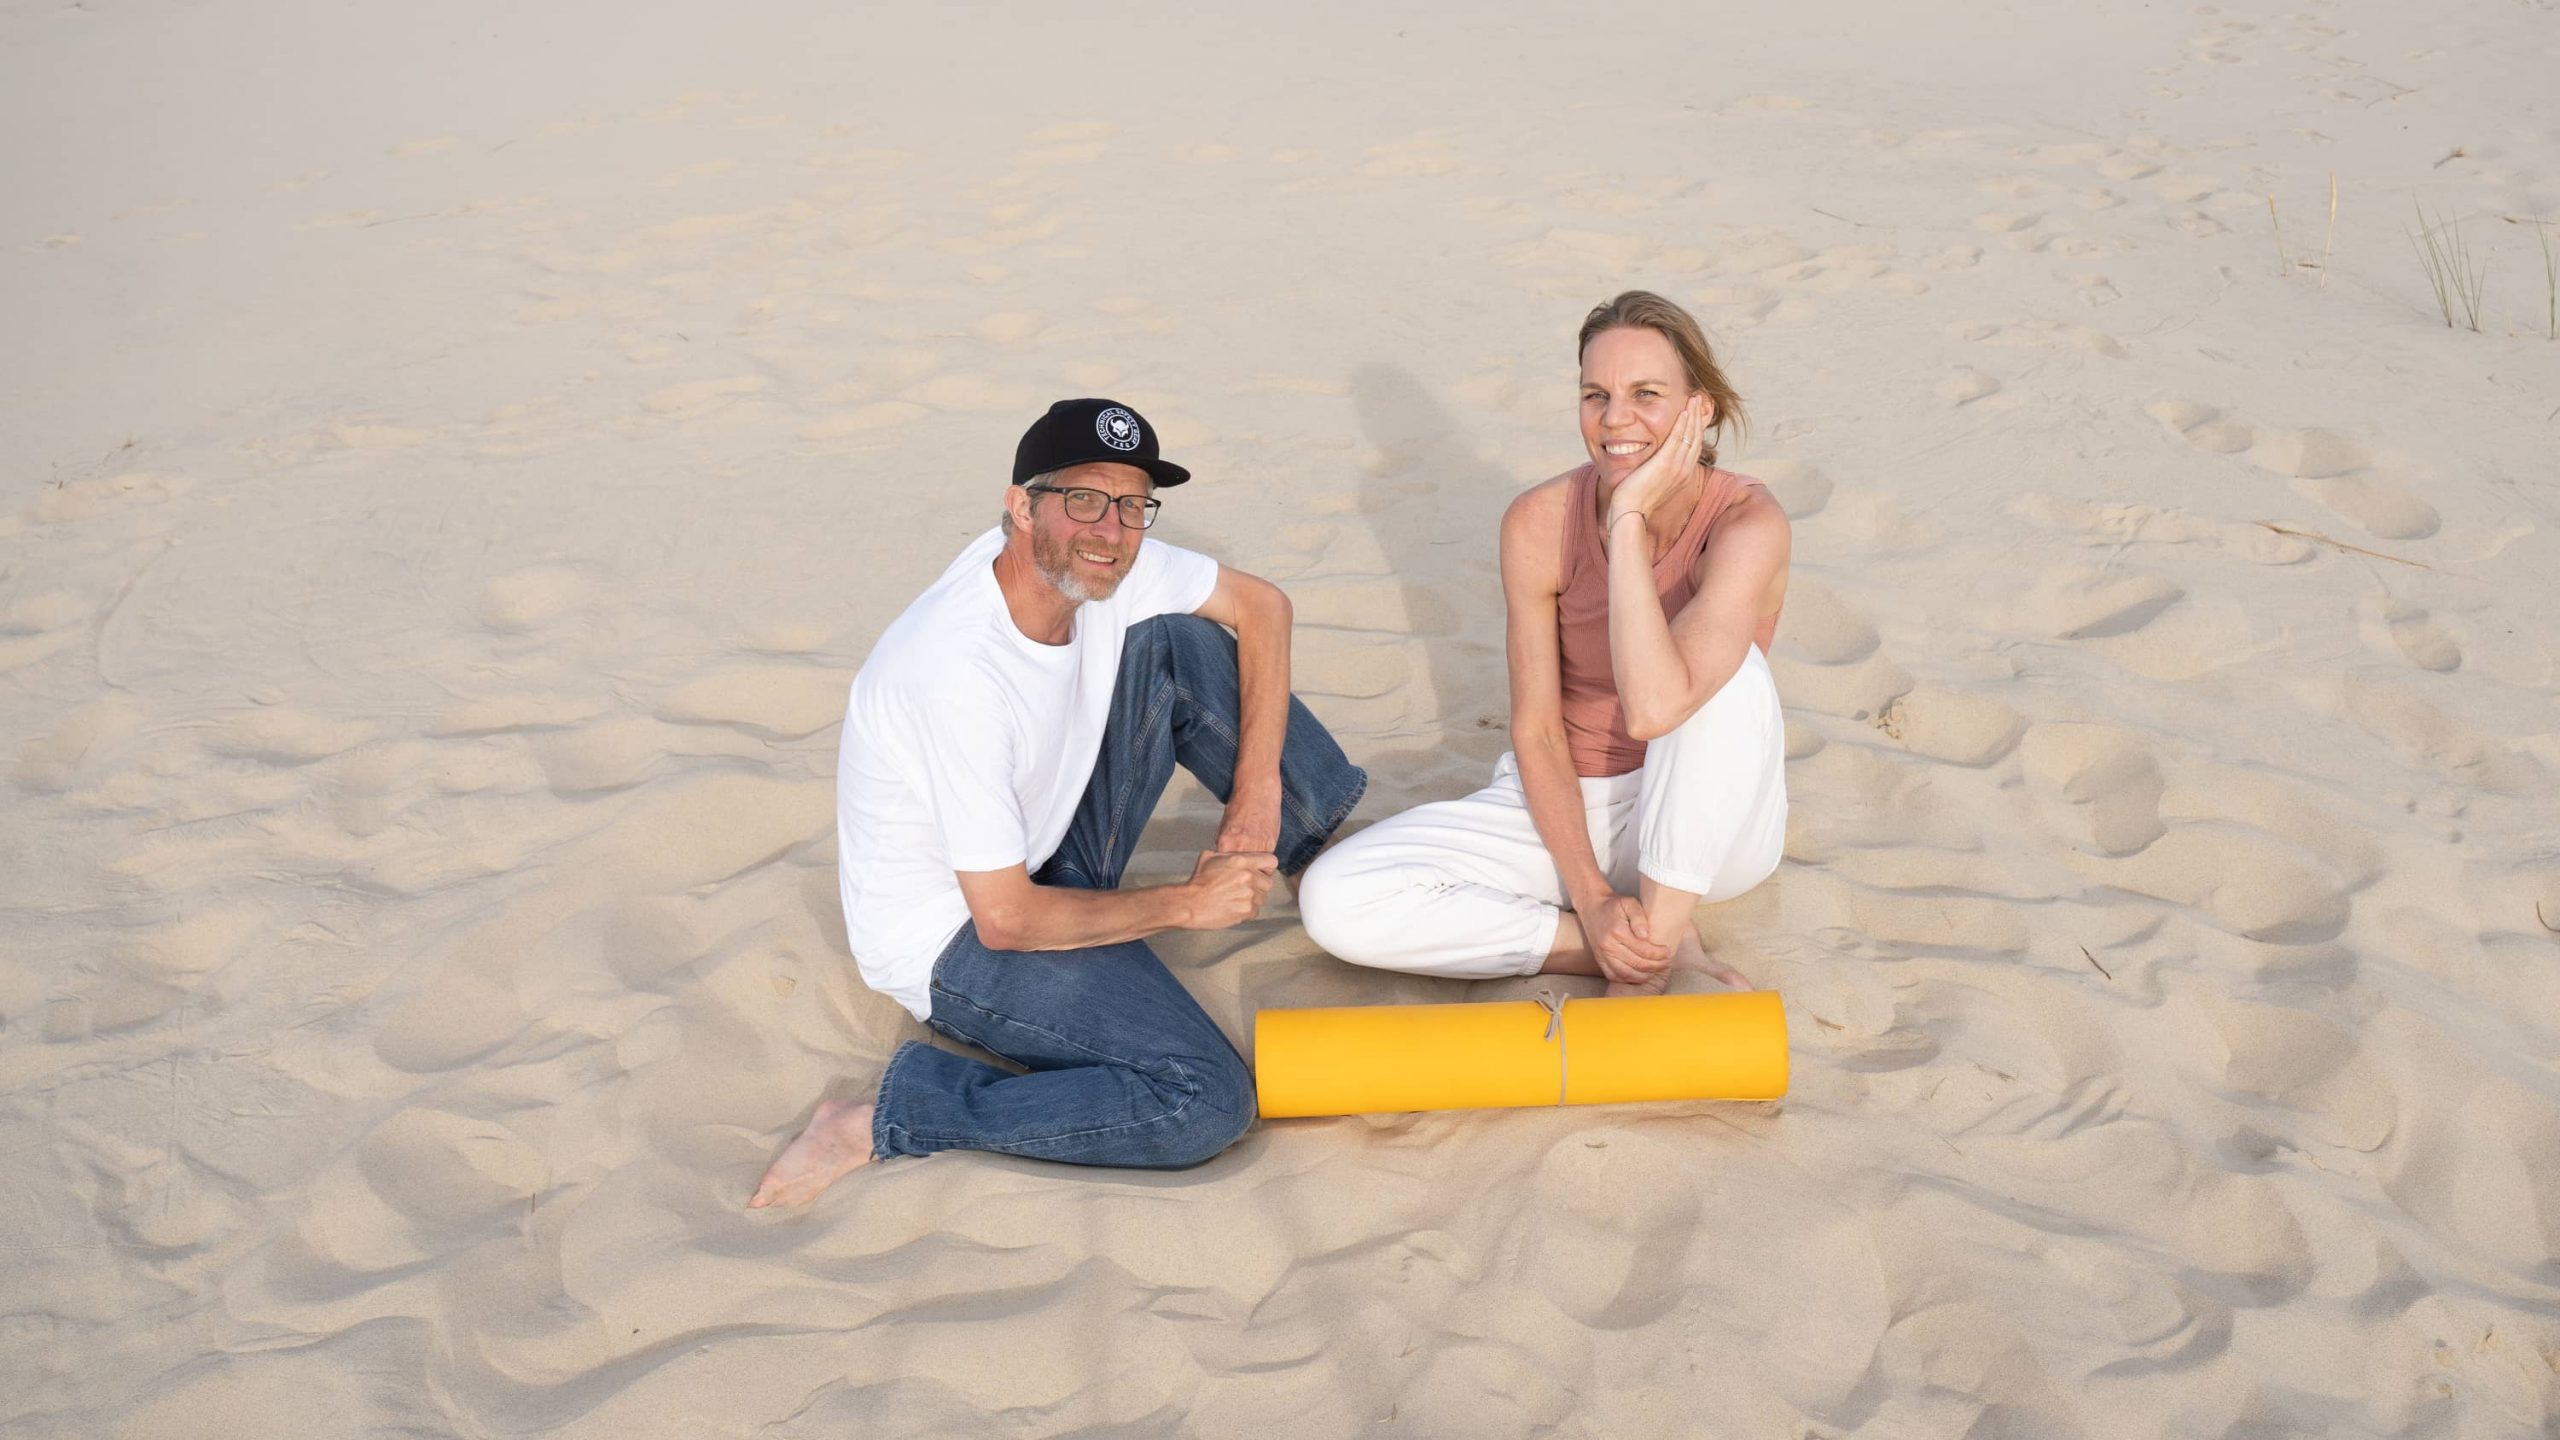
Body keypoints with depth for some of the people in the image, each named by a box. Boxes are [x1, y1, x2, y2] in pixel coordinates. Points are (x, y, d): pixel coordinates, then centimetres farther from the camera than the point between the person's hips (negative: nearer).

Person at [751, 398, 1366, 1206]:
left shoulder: (1089, 561, -12)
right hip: (955, 939, -8)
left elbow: (1261, 605, 3)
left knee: (1183, 645, -3)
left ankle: (1332, 849, 12)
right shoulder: (964, 674, -34)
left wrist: (1256, 791, -6)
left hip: (1044, 859, 8)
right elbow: (1006, 920, -27)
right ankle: (890, 1122, -14)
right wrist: (1187, 905, -15)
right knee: (1208, 1104, -23)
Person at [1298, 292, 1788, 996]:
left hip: (1705, 826, -3)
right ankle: (1661, 949, -14)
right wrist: (1591, 898, -18)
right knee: (1335, 900, -18)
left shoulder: (1747, 521, -21)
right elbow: (1535, 728, -9)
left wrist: (1629, 517, -31)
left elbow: (1656, 707, -37)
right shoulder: (1540, 521, -12)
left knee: (1724, 666, -34)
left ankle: (1645, 952, -20)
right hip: (1567, 806, 3)